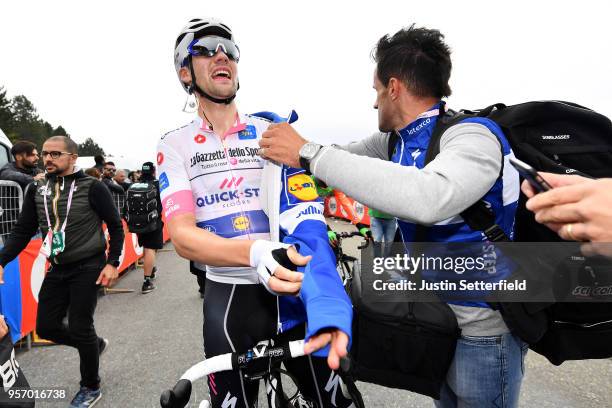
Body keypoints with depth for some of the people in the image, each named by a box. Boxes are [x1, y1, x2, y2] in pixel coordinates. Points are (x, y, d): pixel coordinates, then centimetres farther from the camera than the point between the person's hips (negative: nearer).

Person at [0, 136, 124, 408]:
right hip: (57, 269, 6)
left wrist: (112, 263, -14)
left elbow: (116, 227, -7)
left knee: (80, 328, 0)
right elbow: (23, 231, 7)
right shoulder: (37, 190, 4)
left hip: (87, 268, -6)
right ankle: (95, 344, 37)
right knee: (46, 327, 9)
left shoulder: (92, 187, -11)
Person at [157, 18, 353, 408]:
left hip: (293, 295, 0)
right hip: (229, 301, 0)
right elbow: (182, 235, -11)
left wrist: (327, 305, -31)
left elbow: (306, 220, -13)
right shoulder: (175, 145, 2)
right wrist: (254, 253, -33)